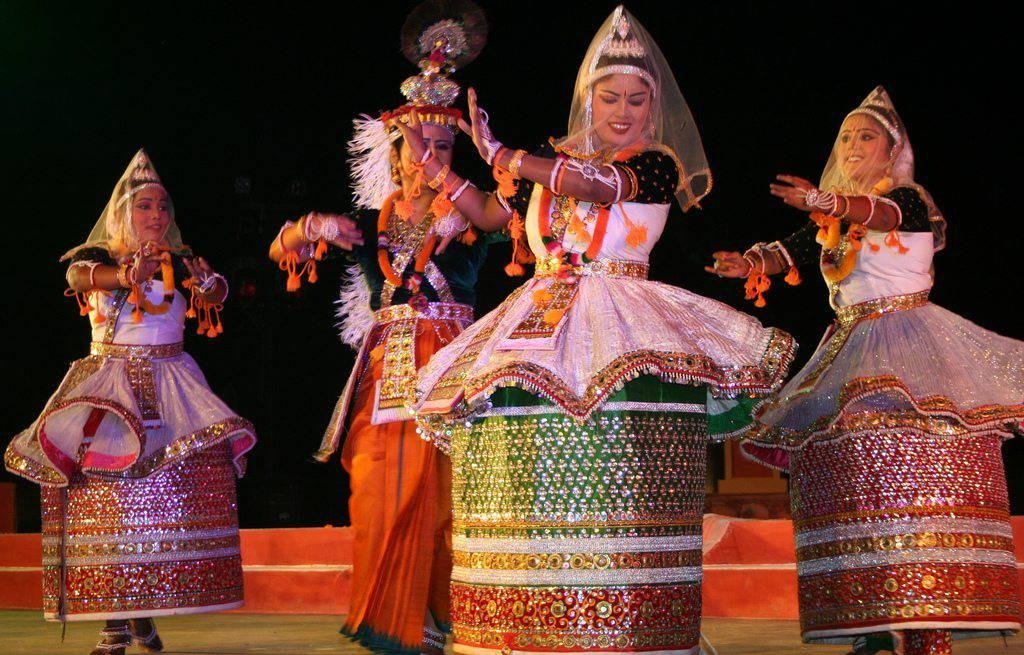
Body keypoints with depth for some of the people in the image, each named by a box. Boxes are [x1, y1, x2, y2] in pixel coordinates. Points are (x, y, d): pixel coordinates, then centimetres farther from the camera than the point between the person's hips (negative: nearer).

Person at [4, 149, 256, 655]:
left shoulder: (180, 262, 14)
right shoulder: (99, 257, 7)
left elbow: (215, 291, -2)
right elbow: (78, 275, -15)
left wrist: (208, 286, -27)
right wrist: (123, 275, -36)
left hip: (169, 383, 2)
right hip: (109, 381, -2)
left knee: (195, 464, -20)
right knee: (103, 470, -21)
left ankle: (144, 611, -12)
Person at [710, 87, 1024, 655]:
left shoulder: (910, 199, 1)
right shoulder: (830, 221, 18)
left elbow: (882, 213, -22)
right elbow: (789, 252, 2)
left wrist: (828, 202, -42)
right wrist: (751, 263, -21)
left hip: (907, 341, -6)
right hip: (849, 350, 6)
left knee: (910, 474, -17)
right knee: (855, 483, -4)